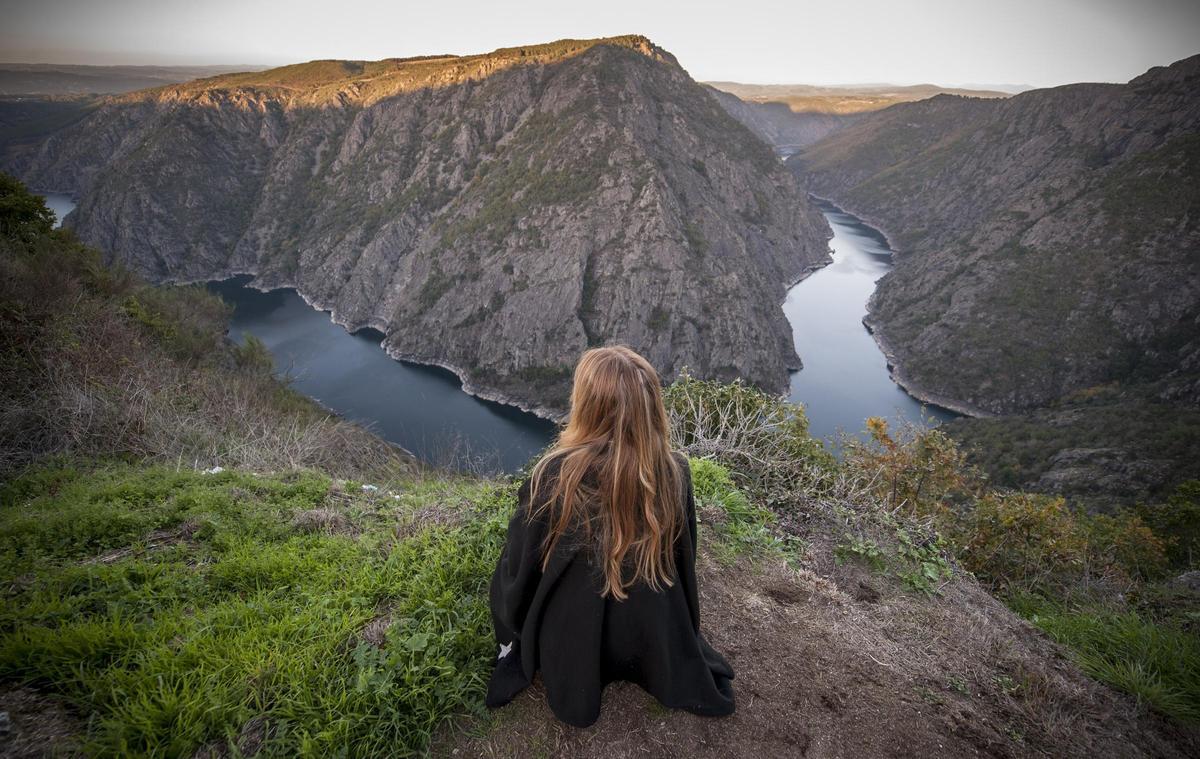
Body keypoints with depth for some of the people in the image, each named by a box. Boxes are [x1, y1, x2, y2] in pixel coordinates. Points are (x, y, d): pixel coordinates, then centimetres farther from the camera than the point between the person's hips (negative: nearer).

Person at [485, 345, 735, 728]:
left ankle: (515, 659, 19)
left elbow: (518, 567, -12)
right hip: (657, 639, 2)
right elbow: (684, 560, -3)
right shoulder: (675, 471, -20)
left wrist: (511, 636, 9)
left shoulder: (553, 476, -28)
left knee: (506, 574, 25)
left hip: (572, 647, -1)